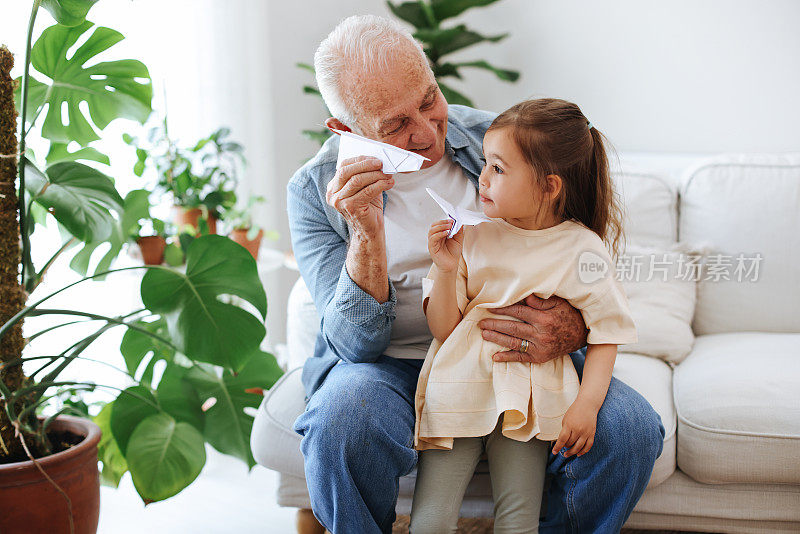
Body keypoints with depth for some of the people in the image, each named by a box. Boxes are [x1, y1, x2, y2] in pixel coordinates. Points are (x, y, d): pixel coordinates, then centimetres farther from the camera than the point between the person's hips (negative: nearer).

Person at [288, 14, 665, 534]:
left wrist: (576, 328, -21)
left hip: (515, 355, 2)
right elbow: (356, 342, -14)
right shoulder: (315, 191, -7)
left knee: (632, 429, -22)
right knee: (342, 420, -35)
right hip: (392, 368, -1)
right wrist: (366, 231, -31)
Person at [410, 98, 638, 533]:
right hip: (459, 388, 1)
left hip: (528, 400, -1)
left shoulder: (582, 248, -3)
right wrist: (446, 270, -15)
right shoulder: (471, 236, 1)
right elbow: (443, 330, 0)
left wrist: (587, 404, -14)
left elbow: (605, 334, -1)